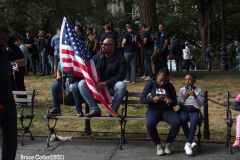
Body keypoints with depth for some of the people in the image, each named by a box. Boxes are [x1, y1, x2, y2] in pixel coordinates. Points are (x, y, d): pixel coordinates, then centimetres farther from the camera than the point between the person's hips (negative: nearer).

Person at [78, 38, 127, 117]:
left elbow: (121, 76, -15)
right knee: (82, 84, -21)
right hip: (97, 85, 3)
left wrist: (105, 83, -27)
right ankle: (95, 109, -17)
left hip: (112, 86, -3)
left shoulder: (120, 59, -4)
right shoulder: (96, 57, 8)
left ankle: (114, 110, -15)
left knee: (121, 85, -37)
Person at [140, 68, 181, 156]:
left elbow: (175, 102, 9)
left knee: (177, 122, -30)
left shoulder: (170, 86, 9)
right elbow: (142, 99, 0)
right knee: (150, 124, -36)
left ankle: (168, 144, -9)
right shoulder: (150, 85, 4)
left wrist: (169, 102, -16)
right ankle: (158, 145, -12)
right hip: (153, 110, -2)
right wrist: (152, 100, -19)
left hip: (167, 110, 2)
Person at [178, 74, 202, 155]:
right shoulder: (182, 90, 11)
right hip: (184, 110, 1)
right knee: (183, 119, -35)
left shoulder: (198, 90, 9)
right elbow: (179, 104, 5)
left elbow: (200, 104, -1)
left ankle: (188, 144, -33)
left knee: (194, 120, -36)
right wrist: (183, 98, -16)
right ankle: (191, 140, -18)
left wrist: (195, 96, -19)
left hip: (194, 110, -1)